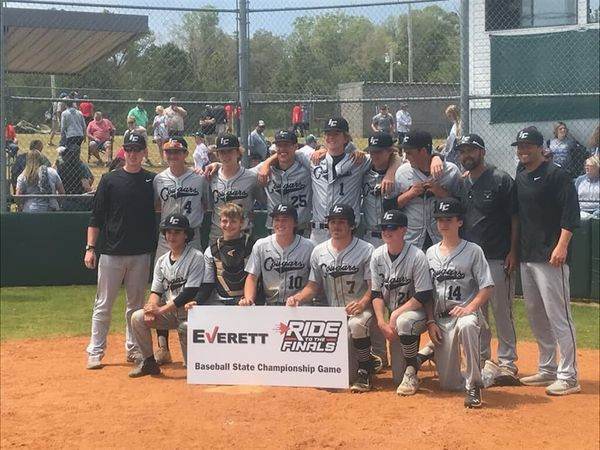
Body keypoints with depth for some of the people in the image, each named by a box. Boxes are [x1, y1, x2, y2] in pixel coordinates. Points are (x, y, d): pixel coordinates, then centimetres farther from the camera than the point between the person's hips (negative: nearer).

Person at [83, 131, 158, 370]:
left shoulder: (153, 180, 5)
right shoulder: (110, 180, 1)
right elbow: (96, 218, 2)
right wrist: (90, 248, -5)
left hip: (141, 254, 2)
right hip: (111, 253, -2)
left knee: (136, 304, 11)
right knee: (103, 305, 2)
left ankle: (133, 349, 22)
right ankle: (95, 352, 8)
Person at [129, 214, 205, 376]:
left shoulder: (196, 257, -12)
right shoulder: (162, 261, 11)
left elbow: (189, 294, -19)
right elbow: (156, 291, 9)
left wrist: (161, 310, -20)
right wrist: (151, 307, -15)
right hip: (169, 312, 7)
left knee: (185, 327, -36)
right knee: (137, 317, -10)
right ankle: (149, 362, 4)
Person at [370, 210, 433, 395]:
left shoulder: (417, 256, -17)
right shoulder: (377, 256, -2)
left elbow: (424, 297, -19)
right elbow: (376, 293, -1)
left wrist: (396, 314, -21)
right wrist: (382, 322, -14)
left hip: (415, 311, -4)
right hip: (392, 319, 5)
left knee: (404, 321, -41)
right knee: (398, 377, -2)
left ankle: (412, 372, -19)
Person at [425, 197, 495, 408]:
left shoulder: (473, 250, 1)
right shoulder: (431, 253, 12)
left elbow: (487, 287, -4)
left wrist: (469, 308, -19)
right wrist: (430, 321, 2)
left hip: (466, 312, -3)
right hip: (441, 318, 4)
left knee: (466, 325, -43)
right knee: (449, 383, -4)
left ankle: (474, 386, -29)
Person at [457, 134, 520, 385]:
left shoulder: (502, 180, -6)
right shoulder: (462, 184, 12)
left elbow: (515, 218, -7)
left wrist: (513, 252, -13)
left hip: (498, 259, -6)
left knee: (502, 312, -2)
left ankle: (507, 364, 7)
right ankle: (482, 360, 22)